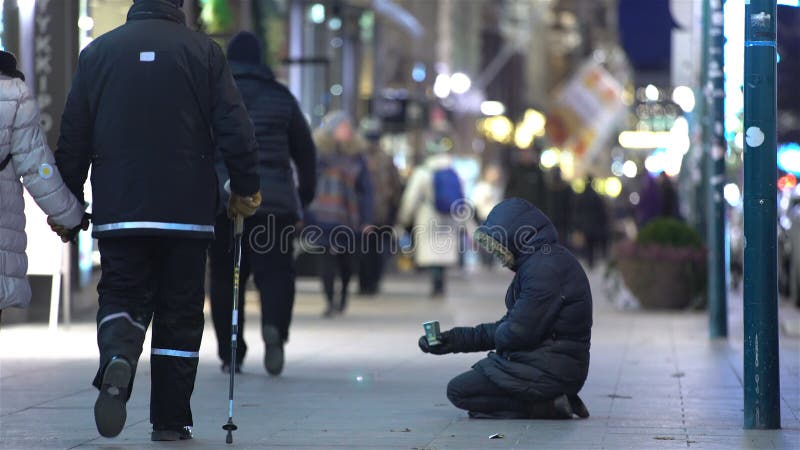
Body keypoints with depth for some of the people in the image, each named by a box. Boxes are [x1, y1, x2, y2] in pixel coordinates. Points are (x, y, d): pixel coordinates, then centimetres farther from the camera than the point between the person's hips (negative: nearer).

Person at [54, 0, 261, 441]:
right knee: (180, 313, 7)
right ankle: (171, 420, 9)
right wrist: (245, 188, 8)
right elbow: (234, 128, -4)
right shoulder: (203, 50, -1)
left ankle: (117, 359, -23)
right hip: (187, 211, -1)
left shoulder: (97, 52, 5)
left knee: (121, 294, 9)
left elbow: (73, 136, 7)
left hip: (118, 211, 1)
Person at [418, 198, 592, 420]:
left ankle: (546, 406, -13)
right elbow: (506, 326, 19)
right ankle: (554, 400, 8)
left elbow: (518, 333, -23)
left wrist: (497, 335, 1)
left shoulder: (546, 267, -19)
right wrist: (454, 339, 14)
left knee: (459, 391, -9)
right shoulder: (539, 262, 16)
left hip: (549, 372, -11)